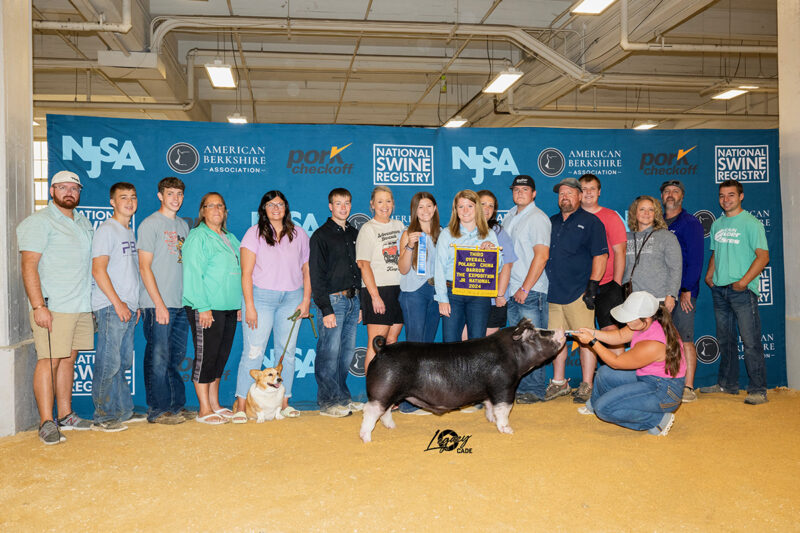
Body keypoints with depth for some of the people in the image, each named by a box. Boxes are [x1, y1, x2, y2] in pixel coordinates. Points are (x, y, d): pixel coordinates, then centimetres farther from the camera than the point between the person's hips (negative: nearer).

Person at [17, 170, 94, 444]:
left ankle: (65, 415, 17)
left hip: (81, 306, 7)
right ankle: (46, 423, -4)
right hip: (52, 307, -7)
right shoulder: (39, 222, -4)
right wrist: (38, 306, -18)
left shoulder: (83, 223, 18)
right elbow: (29, 265, -10)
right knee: (49, 360, -7)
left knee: (68, 359, 10)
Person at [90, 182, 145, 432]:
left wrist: (135, 304, 16)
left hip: (127, 308, 8)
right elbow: (98, 270, -14)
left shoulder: (130, 232, 18)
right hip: (111, 308, -8)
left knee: (123, 363, 13)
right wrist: (118, 303, -17)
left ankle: (124, 411, 22)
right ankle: (103, 418, 3)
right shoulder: (107, 230, -7)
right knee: (108, 364, -5)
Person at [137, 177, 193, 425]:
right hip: (158, 304, -7)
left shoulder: (183, 225, 16)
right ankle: (158, 410, 7)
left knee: (176, 358, 12)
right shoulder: (150, 224, -4)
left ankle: (176, 405, 21)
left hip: (180, 304, 7)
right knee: (159, 358, -2)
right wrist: (159, 304, -14)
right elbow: (145, 267, -9)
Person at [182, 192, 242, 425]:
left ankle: (214, 404, 23)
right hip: (206, 309, -8)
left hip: (228, 308, 8)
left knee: (221, 355, 12)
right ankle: (204, 410, 5)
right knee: (205, 356, -3)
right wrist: (203, 307, -18)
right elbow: (192, 274, -12)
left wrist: (239, 304, 15)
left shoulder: (230, 238, 18)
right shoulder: (197, 236, -6)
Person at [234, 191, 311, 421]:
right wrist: (249, 306, -11)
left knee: (287, 351, 5)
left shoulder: (299, 234, 9)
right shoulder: (254, 233, 0)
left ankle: (283, 402, 15)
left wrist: (306, 300, 3)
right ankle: (241, 406, -1)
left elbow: (307, 270, 12)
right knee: (253, 352, -6)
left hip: (292, 298, 3)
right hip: (261, 296, -3)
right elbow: (246, 273, -4)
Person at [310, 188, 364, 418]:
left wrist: (360, 303, 13)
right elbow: (316, 276, -8)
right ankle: (328, 401, 4)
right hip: (333, 300, -6)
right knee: (329, 353, -5)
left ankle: (342, 397, 20)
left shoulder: (354, 234, 16)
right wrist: (326, 310, -15)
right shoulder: (321, 235, -4)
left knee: (347, 352, 9)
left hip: (353, 299, 6)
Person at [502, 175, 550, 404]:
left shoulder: (537, 218, -8)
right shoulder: (510, 217, 16)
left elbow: (542, 256, -16)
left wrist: (525, 288, -17)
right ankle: (520, 387, 19)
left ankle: (535, 390, 4)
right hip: (512, 290, 8)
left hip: (531, 291, -8)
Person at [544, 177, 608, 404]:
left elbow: (600, 255, -4)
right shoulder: (551, 222, 18)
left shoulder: (590, 222, 1)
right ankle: (559, 383, 19)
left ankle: (586, 386, 5)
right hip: (553, 292, 5)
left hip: (578, 293, -5)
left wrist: (592, 286, -12)